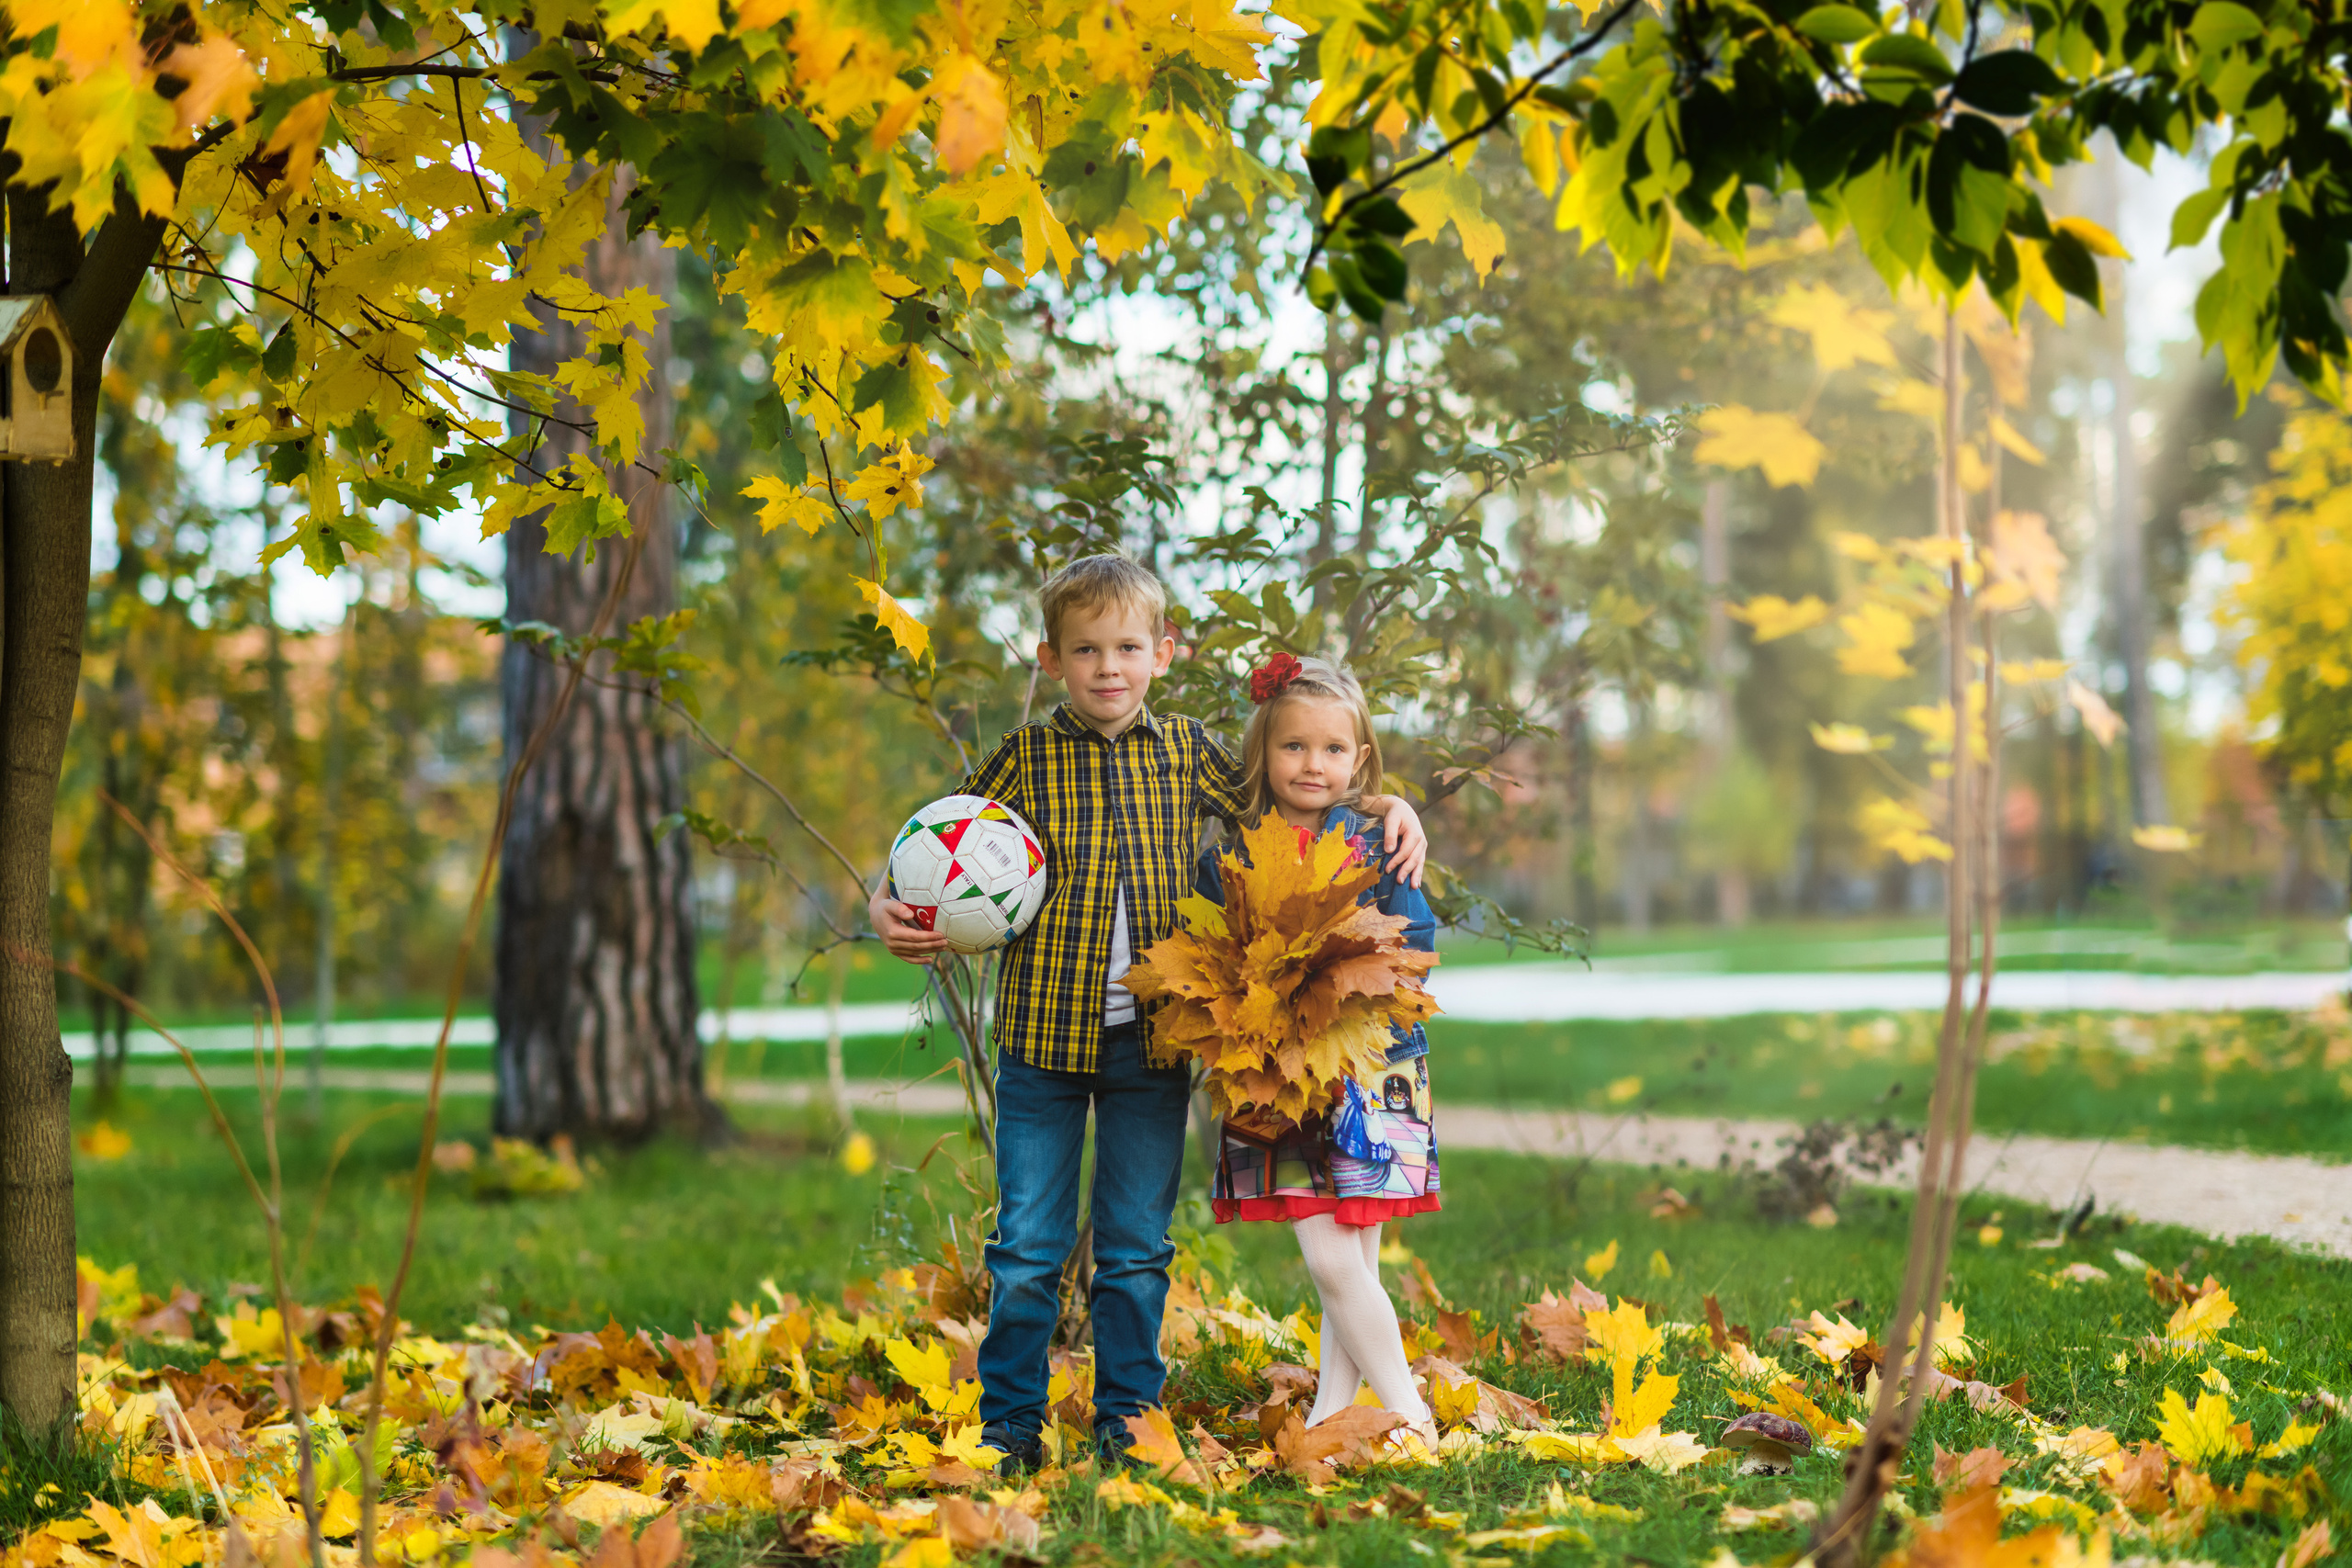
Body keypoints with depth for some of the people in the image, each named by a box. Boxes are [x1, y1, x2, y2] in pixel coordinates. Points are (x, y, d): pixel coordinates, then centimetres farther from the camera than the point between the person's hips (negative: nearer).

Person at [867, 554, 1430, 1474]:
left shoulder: (1187, 752, 5)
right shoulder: (1023, 760, 0)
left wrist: (1389, 806, 2)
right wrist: (890, 911, -13)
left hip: (1151, 1043, 1)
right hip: (1043, 1035, -1)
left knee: (1137, 1250, 9)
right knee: (1029, 1247, 3)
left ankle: (1126, 1422, 20)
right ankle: (1010, 1425, 15)